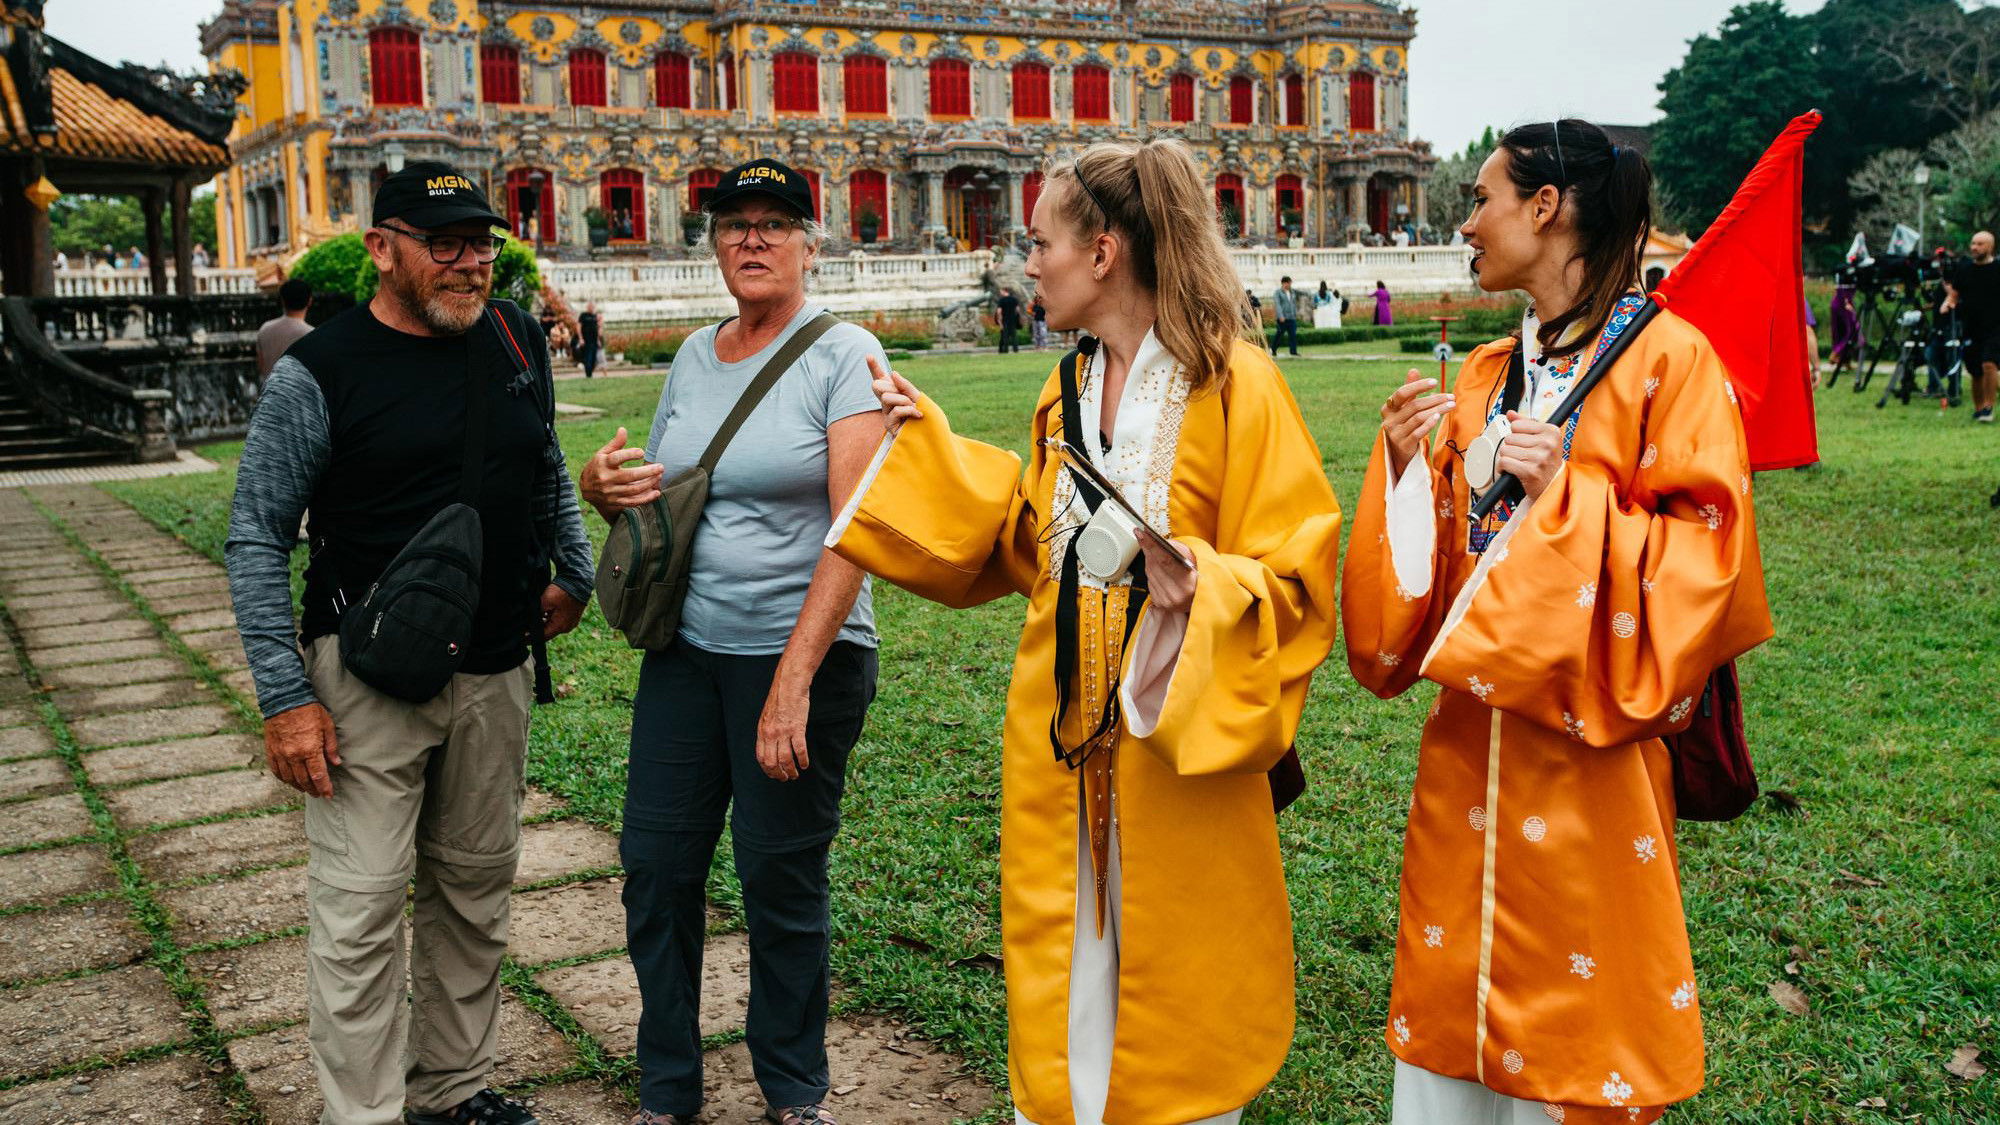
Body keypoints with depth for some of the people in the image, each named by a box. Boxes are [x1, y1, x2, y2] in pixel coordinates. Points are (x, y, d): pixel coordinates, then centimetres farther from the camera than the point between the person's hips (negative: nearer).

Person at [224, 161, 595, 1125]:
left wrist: (574, 573, 19)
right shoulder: (318, 373, -10)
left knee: (475, 887, 15)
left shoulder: (516, 339, 5)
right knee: (359, 909, -4)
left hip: (496, 672, 5)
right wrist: (285, 694, -12)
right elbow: (256, 540, -7)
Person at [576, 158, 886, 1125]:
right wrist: (603, 487, -3)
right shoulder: (695, 356, 10)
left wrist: (793, 681, -24)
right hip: (687, 647, 5)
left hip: (804, 650, -5)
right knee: (654, 864, 7)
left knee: (780, 879, 5)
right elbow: (656, 492, 22)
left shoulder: (843, 356, -8)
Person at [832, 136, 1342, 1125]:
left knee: (1172, 984, 7)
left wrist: (1203, 585, -29)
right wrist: (924, 439, 20)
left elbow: (1296, 573, -11)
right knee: (1064, 979, 13)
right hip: (1061, 743, 6)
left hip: (1178, 750, -5)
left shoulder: (1234, 383, -10)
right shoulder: (1063, 393, 10)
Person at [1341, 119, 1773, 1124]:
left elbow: (1706, 559, -13)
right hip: (1470, 748, 6)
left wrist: (1567, 496, -20)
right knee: (1456, 987, 13)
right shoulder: (1479, 377, 11)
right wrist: (1407, 466, -4)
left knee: (1578, 1008, 6)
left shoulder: (1667, 359, -7)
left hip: (1589, 753, -5)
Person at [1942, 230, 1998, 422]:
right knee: (1976, 373, 9)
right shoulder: (1964, 268, 8)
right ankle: (1978, 408, 24)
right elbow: (1954, 293, 14)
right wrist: (1948, 303, -6)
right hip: (1970, 328, 4)